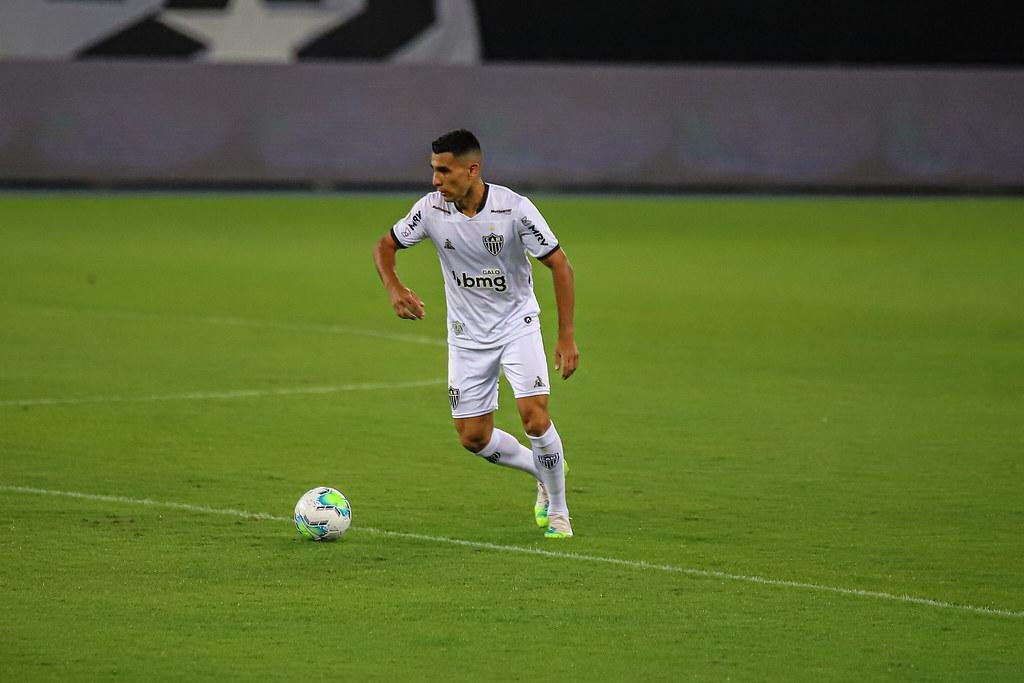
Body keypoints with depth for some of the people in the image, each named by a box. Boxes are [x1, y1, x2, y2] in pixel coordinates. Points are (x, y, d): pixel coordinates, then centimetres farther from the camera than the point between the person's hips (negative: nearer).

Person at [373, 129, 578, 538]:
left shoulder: (513, 208, -21)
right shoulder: (431, 209, -13)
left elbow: (559, 265, -14)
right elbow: (385, 246, 2)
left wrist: (567, 336, -17)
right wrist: (394, 289, -20)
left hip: (517, 323, -4)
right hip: (466, 333, 4)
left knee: (534, 414, -21)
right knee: (473, 437, 2)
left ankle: (558, 512, -1)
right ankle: (546, 472, 30)